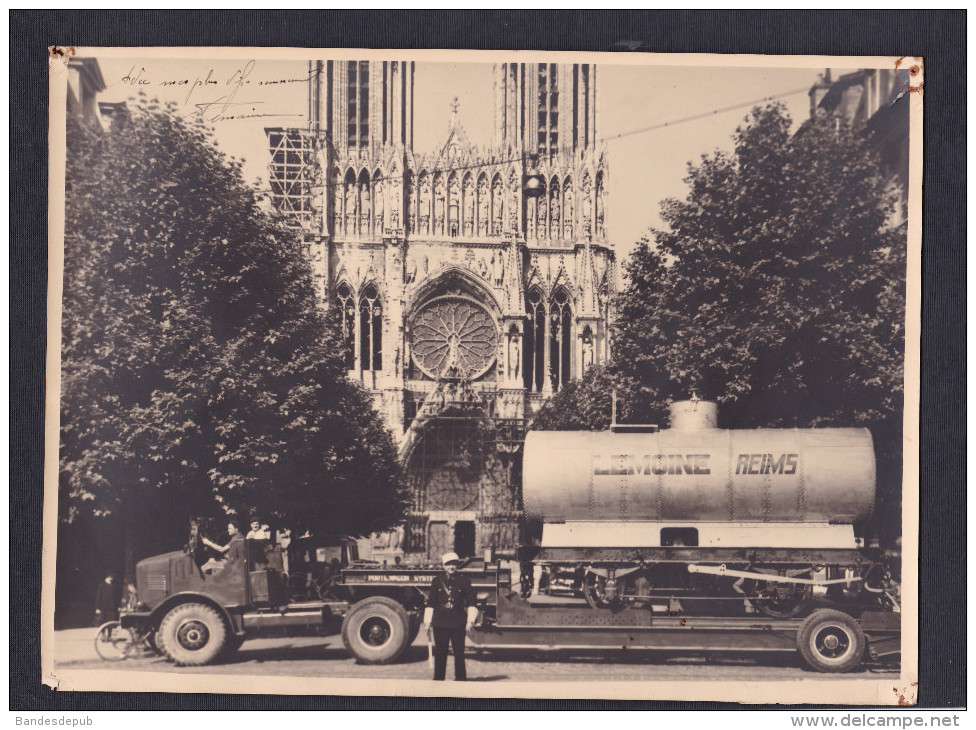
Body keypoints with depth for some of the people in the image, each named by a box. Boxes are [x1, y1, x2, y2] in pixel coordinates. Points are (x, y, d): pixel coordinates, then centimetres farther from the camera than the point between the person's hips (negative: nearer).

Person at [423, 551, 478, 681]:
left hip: (458, 623, -1)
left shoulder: (464, 581, 5)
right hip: (440, 623, 1)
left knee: (459, 652, 1)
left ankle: (461, 679, 10)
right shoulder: (437, 581, 8)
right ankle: (438, 679, 12)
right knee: (440, 652, 5)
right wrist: (428, 621, 7)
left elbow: (471, 602, 7)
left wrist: (470, 620, 0)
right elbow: (430, 603, 11)